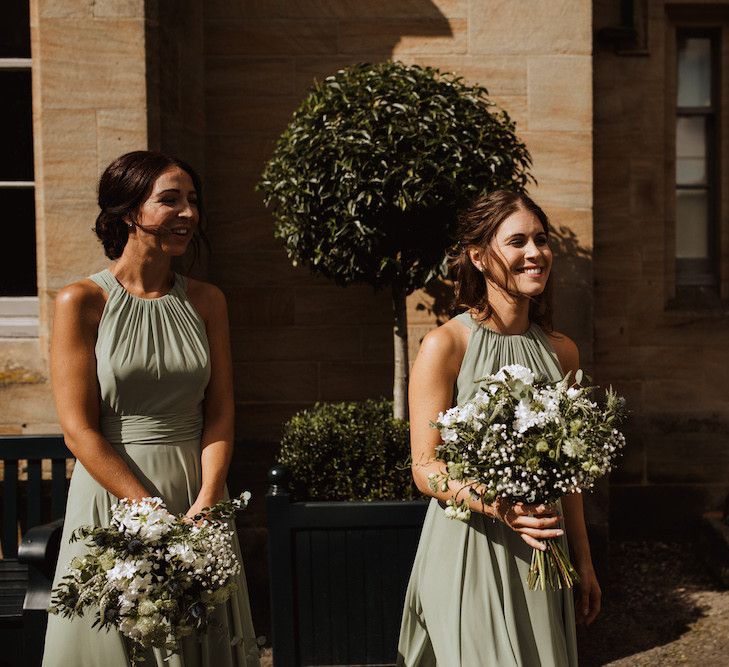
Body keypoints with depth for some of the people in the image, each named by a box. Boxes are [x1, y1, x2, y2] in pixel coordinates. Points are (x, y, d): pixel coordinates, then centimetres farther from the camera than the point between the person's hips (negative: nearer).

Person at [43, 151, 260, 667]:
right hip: (112, 498, -3)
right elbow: (79, 431, -11)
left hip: (200, 499, 4)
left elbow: (220, 414, 3)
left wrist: (205, 504, -12)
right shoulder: (82, 303, -6)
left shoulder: (206, 301, 6)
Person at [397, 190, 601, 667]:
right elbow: (426, 467, -12)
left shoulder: (561, 351, 6)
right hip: (469, 551, -5)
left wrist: (584, 563, 14)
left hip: (540, 552, 5)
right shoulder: (445, 346, -11)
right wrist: (499, 505, -28)